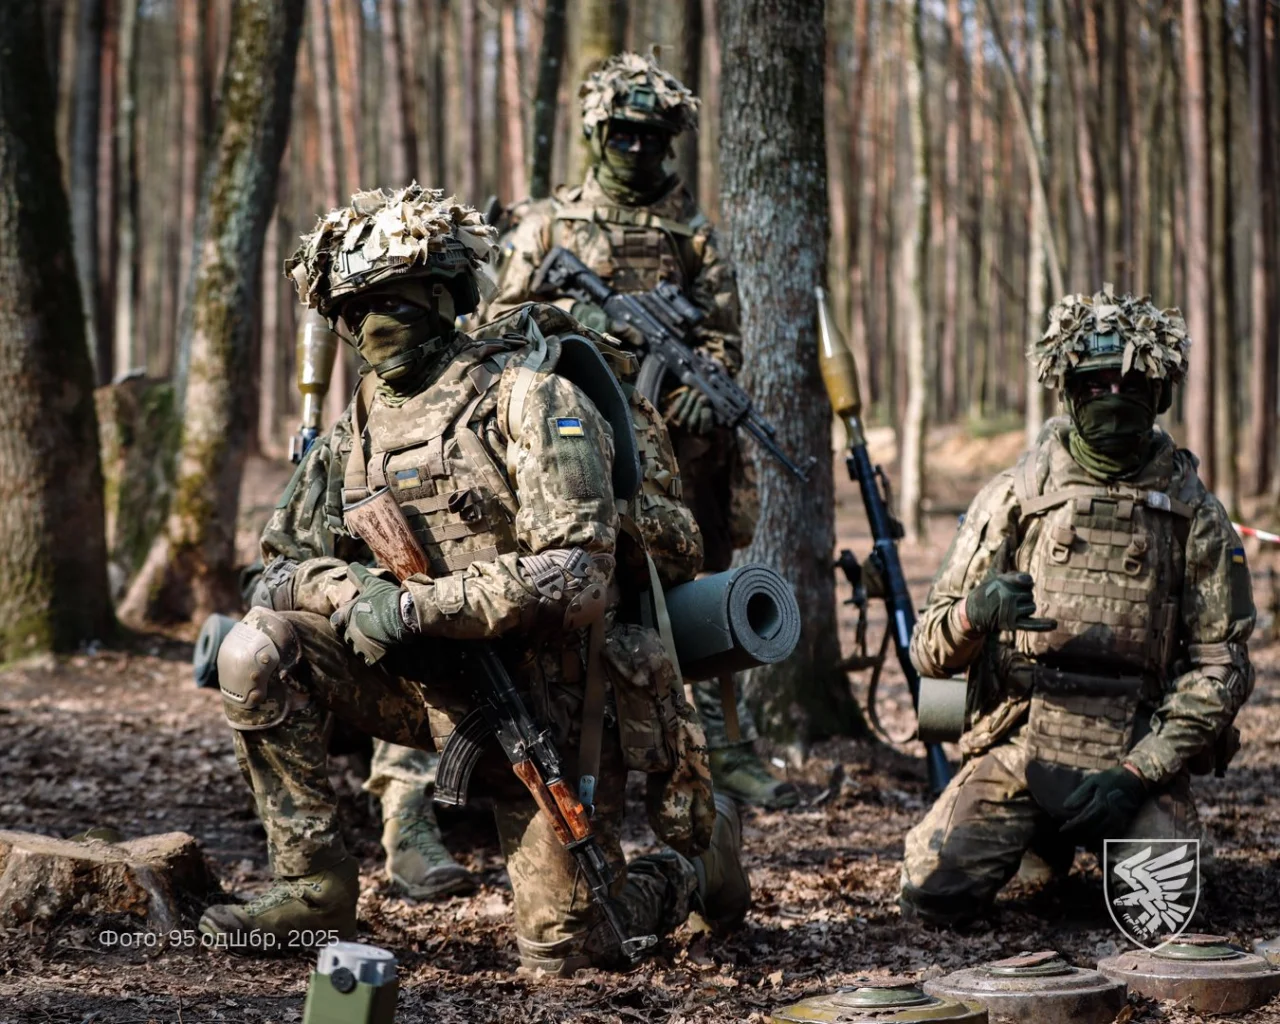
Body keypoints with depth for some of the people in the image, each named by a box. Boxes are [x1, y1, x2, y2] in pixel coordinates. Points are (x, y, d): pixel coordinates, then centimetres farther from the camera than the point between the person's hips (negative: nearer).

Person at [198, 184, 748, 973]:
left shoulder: (528, 397, -14)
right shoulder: (359, 425, 7)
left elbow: (579, 574, -23)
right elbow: (285, 560, 5)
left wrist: (416, 605, -28)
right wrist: (351, 592, -19)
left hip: (543, 694, -5)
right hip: (427, 687, 6)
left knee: (564, 944, -4)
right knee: (257, 653, -16)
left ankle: (700, 855, 28)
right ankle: (316, 885, -4)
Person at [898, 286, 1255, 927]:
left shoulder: (1194, 515, 5)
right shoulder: (1014, 496, 5)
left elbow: (1220, 664, 2)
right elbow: (929, 648, 3)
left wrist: (1139, 771, -11)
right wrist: (975, 615, -22)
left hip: (1137, 756, -1)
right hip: (1016, 748, 1)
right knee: (932, 896, -18)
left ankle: (1125, 825, 12)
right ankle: (1038, 838, 15)